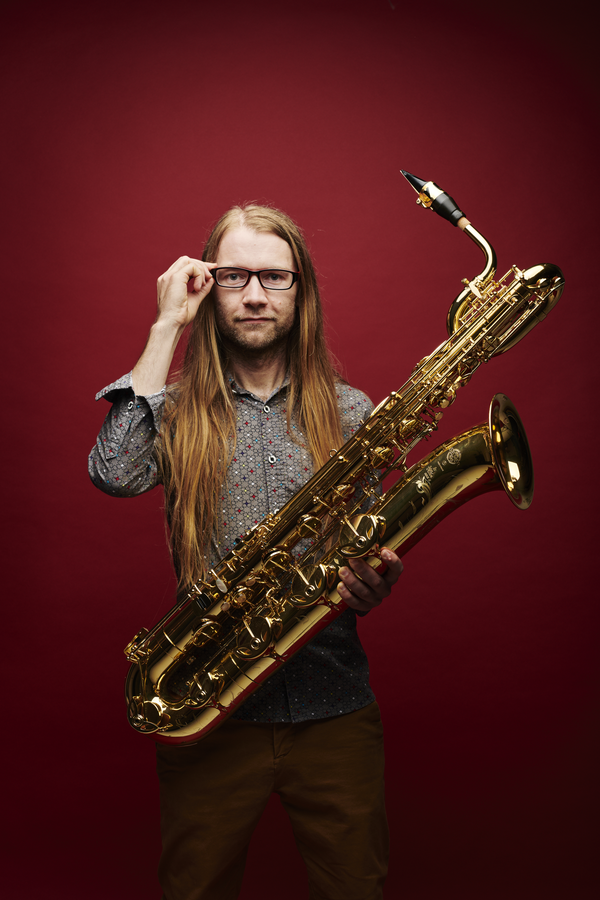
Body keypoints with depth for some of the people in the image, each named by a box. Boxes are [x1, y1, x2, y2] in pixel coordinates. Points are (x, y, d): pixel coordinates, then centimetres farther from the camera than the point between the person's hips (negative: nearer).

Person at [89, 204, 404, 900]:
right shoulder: (178, 410, 1)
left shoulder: (349, 412, 4)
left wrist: (375, 579, -18)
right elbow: (114, 473, -20)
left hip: (332, 705, 1)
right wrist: (166, 327, -13)